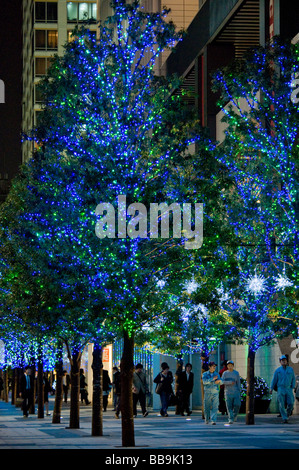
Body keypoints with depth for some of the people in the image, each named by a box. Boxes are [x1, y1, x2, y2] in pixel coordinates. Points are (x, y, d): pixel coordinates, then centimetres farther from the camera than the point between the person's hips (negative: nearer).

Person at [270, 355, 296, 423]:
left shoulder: (290, 369, 8)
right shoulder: (278, 370, 4)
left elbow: (293, 379, 11)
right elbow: (274, 380, 7)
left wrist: (293, 387, 0)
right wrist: (271, 389, 4)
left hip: (289, 389, 1)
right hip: (280, 389, -1)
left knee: (291, 403, -10)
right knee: (282, 405, -8)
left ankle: (287, 414, 18)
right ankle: (284, 418, -3)